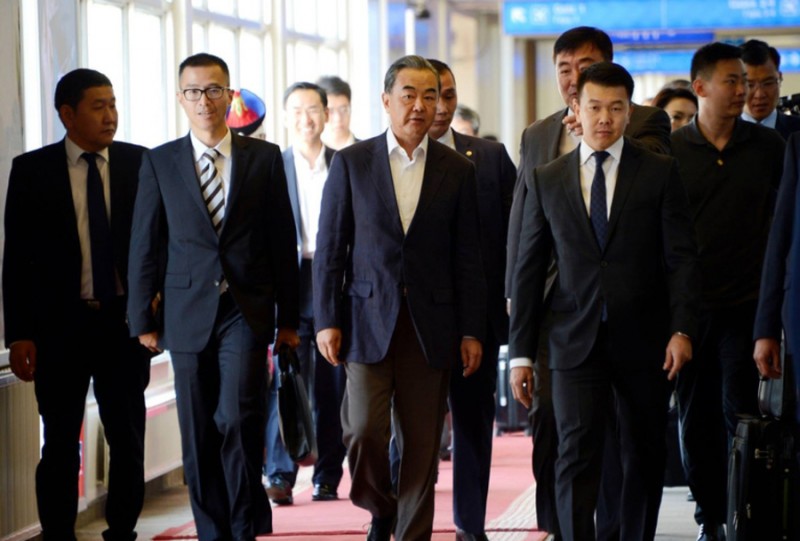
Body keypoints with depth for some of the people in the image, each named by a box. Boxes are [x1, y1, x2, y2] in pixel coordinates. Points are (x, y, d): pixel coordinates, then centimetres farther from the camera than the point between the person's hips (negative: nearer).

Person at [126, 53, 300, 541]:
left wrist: (289, 317, 5)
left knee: (238, 420, -16)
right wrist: (143, 320, 3)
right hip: (188, 313, 2)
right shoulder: (160, 163, 6)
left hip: (247, 312, -1)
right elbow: (145, 246, 6)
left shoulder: (265, 158, 5)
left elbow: (283, 241, 6)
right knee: (199, 436, 5)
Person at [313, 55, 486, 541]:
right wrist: (327, 320, -3)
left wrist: (471, 331, 0)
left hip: (431, 325, 1)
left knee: (422, 442, 2)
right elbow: (330, 248, 3)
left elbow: (468, 257, 4)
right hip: (369, 319, -1)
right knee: (364, 431, -8)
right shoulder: (351, 163, 3)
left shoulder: (457, 170, 5)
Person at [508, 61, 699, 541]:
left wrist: (682, 329, -14)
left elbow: (682, 257, -1)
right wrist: (522, 353, 4)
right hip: (576, 341, 0)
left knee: (645, 457, 9)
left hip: (643, 340, 0)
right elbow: (529, 270, 8)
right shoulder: (547, 181, 7)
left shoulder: (660, 172, 3)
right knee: (577, 457, -11)